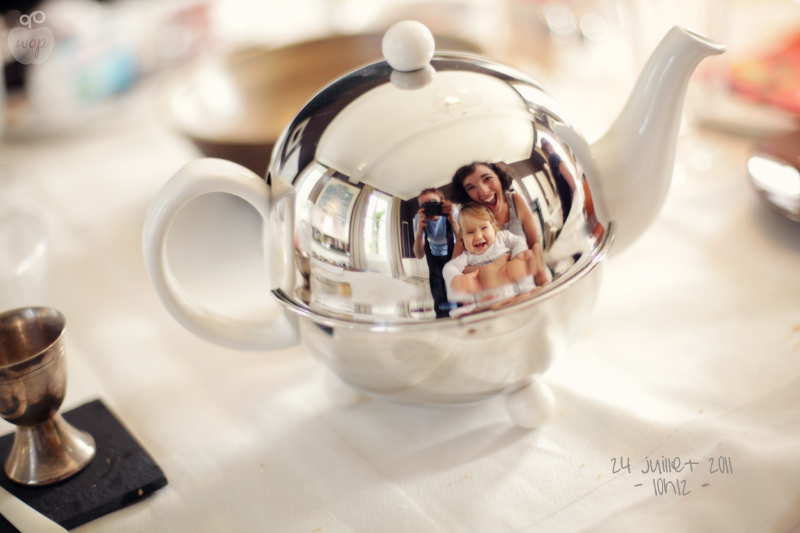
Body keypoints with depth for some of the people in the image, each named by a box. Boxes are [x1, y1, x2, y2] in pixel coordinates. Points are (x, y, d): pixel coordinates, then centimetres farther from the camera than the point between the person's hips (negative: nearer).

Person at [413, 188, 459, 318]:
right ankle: (443, 314, 16)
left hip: (453, 253, -1)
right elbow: (419, 255, -27)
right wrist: (420, 230, -45)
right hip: (435, 256, 1)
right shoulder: (420, 219, -25)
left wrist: (453, 221, -50)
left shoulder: (453, 213, -30)